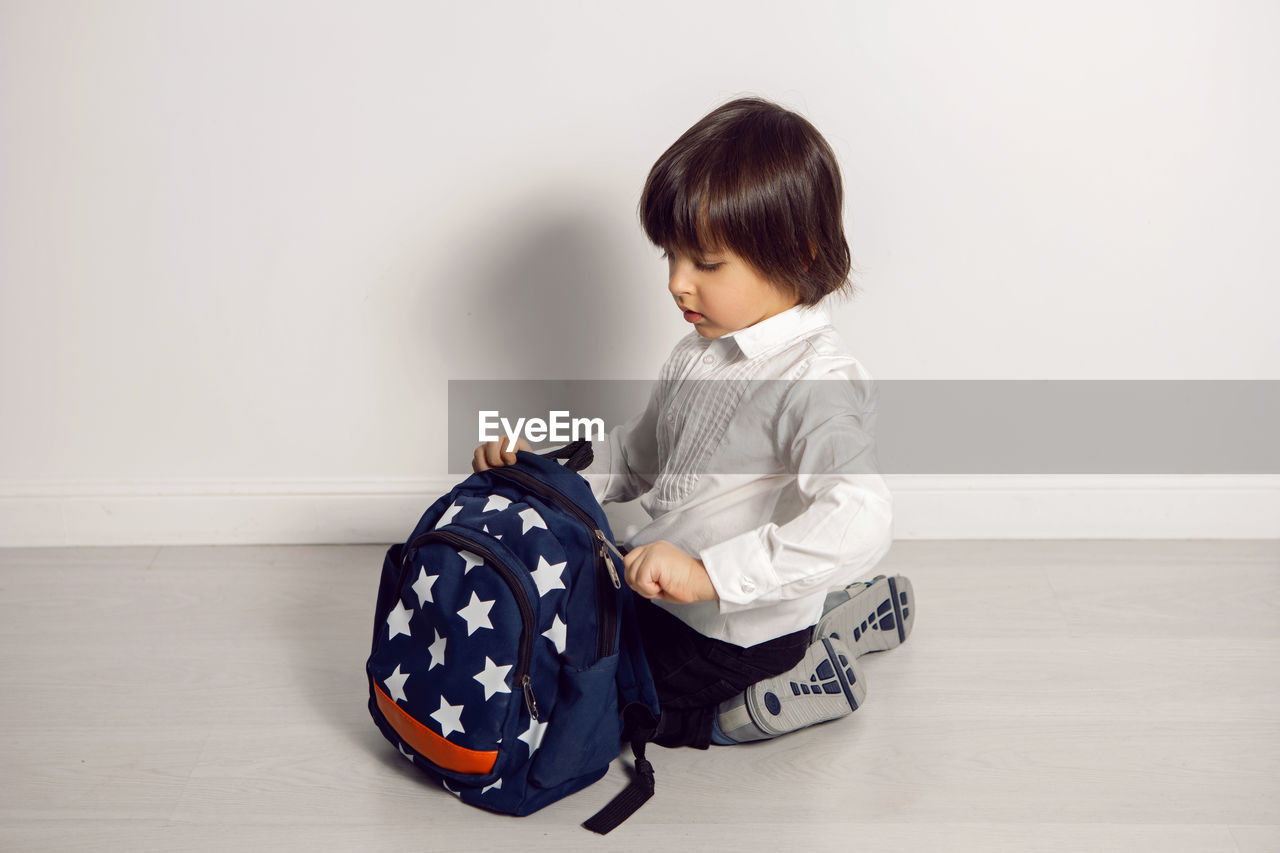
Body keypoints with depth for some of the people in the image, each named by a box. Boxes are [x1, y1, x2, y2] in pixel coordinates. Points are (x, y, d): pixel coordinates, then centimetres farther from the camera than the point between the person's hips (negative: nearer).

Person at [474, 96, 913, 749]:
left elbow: (858, 521, -42)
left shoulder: (819, 382, -27)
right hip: (665, 588, 9)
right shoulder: (703, 351, 2)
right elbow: (637, 455, 14)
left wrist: (709, 573, -45)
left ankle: (797, 685, 2)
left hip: (735, 637, -9)